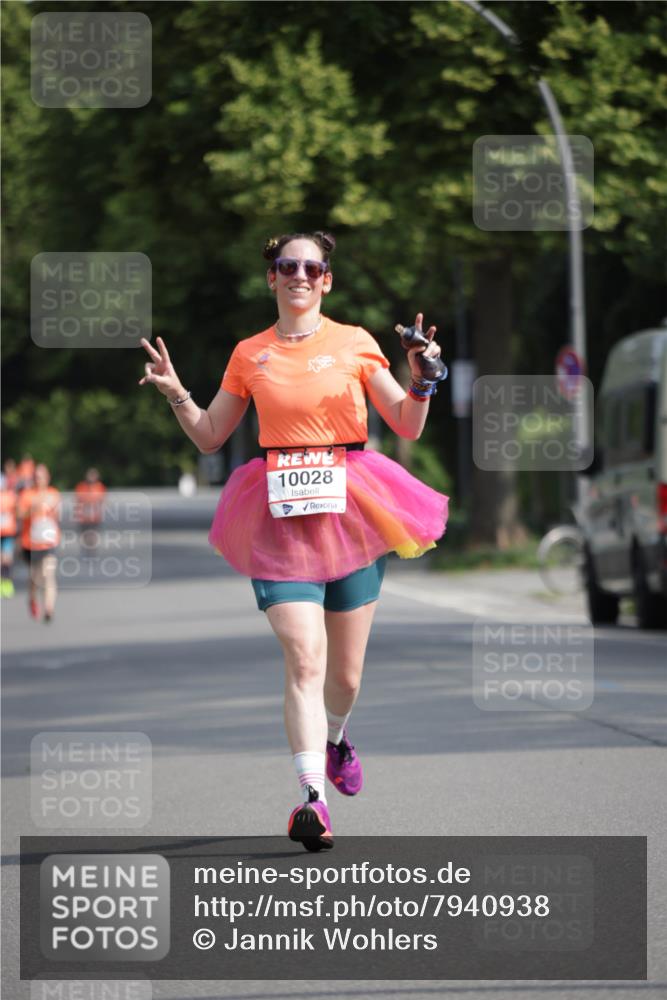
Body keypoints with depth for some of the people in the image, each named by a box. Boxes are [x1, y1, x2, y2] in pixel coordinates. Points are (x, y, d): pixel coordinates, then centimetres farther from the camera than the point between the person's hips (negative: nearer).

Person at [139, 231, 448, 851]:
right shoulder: (249, 355, 9)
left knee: (345, 673, 10)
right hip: (281, 516, -1)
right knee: (303, 660, -18)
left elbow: (408, 428, 6)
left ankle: (334, 736, 45)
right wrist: (176, 395, -1)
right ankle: (313, 798, -24)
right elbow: (210, 437, 16)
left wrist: (421, 380, -11)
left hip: (350, 508, 1)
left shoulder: (354, 344, 5)